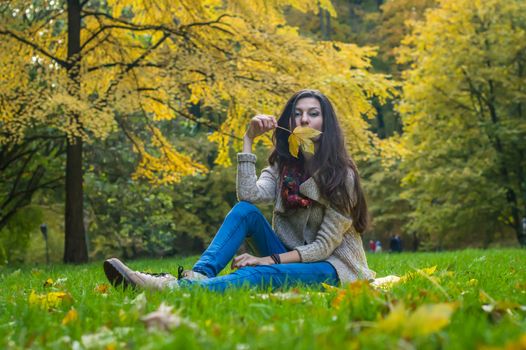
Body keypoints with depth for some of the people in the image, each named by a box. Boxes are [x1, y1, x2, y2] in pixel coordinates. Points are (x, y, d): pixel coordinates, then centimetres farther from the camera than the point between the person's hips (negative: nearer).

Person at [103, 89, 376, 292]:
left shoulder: (340, 174, -10)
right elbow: (249, 196, -14)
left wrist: (269, 260, -24)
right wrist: (248, 140, -16)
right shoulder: (282, 166, 7)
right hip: (289, 259, 6)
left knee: (260, 275, -37)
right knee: (245, 211, -19)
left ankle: (176, 288, -57)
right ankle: (199, 275, -40)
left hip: (331, 265, -5)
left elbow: (325, 245, -14)